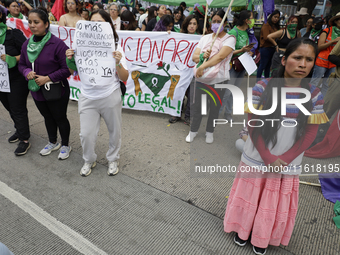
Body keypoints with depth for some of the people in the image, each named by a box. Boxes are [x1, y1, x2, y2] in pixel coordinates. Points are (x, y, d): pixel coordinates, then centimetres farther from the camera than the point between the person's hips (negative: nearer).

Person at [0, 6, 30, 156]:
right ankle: (19, 130, 40)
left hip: (16, 80, -6)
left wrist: (13, 59, -26)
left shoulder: (13, 34, -11)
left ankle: (24, 140, 13)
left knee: (18, 110, 0)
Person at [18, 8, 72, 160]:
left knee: (60, 118, 10)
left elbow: (67, 69, -18)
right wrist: (27, 72, -10)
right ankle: (53, 143, 43)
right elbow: (22, 64, 13)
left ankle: (65, 146, 31)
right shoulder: (27, 44, 2)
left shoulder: (57, 44, -18)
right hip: (37, 90, 6)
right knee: (47, 117, 22)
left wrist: (47, 78, -21)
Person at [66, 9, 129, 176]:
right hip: (88, 97, 2)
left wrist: (118, 63, -25)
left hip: (110, 97, -1)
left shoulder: (115, 47, -3)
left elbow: (124, 78, -7)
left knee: (115, 131, 12)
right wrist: (70, 59, -12)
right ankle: (89, 161, 34)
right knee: (86, 133, 5)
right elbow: (74, 72, 9)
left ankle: (113, 160, 38)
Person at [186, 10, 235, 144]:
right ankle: (193, 130, 26)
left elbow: (220, 56, -22)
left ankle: (210, 132, 30)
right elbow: (194, 57, 3)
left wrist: (202, 67, -28)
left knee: (214, 108, 10)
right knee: (197, 106, 8)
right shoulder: (205, 38, 9)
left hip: (219, 80, -3)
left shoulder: (229, 39, -6)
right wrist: (202, 55, -20)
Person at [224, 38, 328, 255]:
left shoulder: (315, 95, -5)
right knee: (249, 198, 16)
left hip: (288, 164, 2)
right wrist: (268, 158, -16)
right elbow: (253, 125, -12)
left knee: (275, 206, 17)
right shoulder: (263, 87, -12)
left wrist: (284, 160, -14)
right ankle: (243, 229, 43)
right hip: (257, 160, -1)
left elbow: (310, 134, -6)